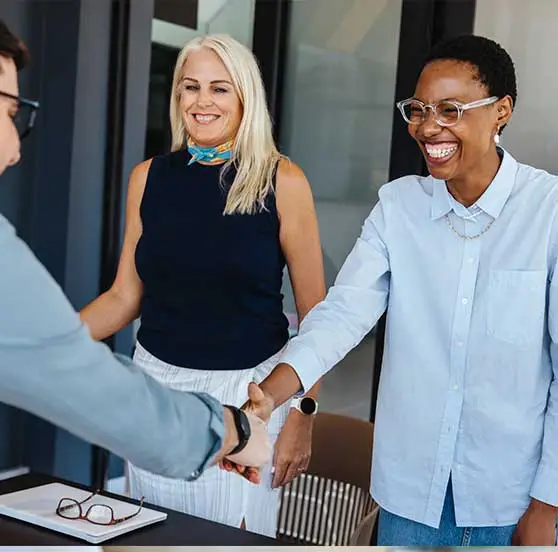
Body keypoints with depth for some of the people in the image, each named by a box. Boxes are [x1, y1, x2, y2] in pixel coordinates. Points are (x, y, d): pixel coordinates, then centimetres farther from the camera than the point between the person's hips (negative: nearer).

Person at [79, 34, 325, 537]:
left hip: (246, 389, -3)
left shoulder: (282, 182, -8)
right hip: (159, 382, 3)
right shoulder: (149, 177, 2)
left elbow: (314, 313, -5)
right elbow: (125, 296, 6)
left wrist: (304, 415, -8)